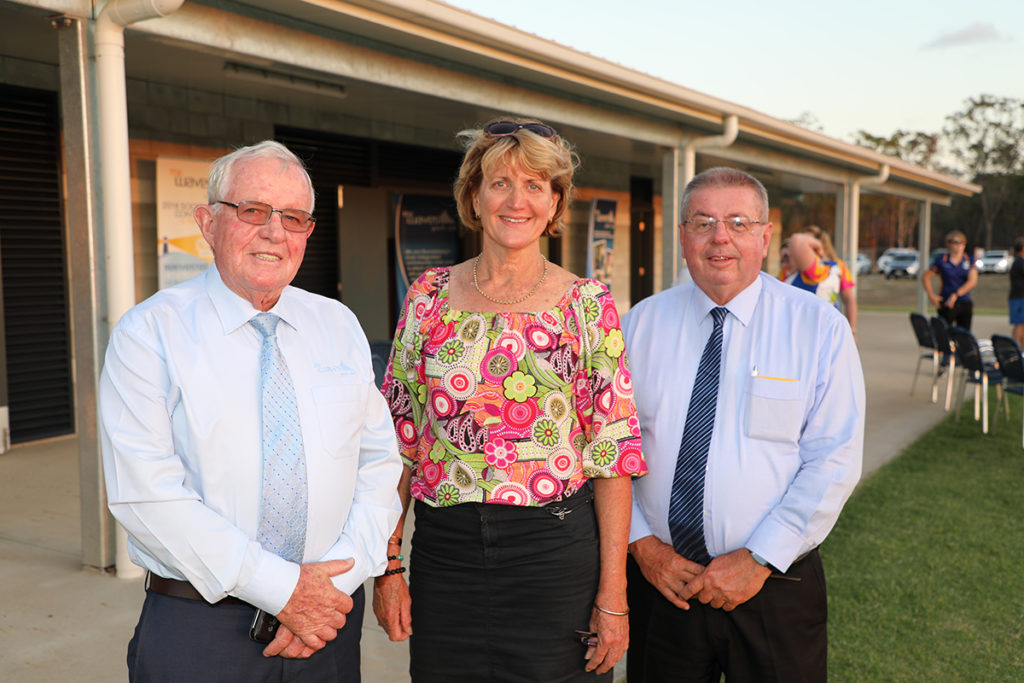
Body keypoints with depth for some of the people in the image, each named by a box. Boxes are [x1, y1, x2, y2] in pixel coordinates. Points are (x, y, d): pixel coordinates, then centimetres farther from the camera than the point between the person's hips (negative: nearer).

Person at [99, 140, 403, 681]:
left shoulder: (340, 326, 5)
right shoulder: (149, 333, -7)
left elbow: (379, 459, 2)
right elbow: (146, 494, -15)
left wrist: (338, 582, -11)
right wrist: (284, 589, -19)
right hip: (197, 630, -3)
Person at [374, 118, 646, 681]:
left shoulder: (587, 303, -3)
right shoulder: (429, 296, 3)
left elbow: (612, 451, -4)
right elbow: (398, 439, 5)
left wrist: (613, 592, -8)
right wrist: (388, 565, 2)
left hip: (556, 551, -2)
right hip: (444, 548, 2)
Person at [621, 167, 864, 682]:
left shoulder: (820, 327, -4)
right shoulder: (640, 324, 1)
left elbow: (834, 460, -9)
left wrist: (759, 560, -14)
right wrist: (640, 541, -8)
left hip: (774, 581, -1)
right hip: (659, 578, 2)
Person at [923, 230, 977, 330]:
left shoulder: (969, 261, 7)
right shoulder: (941, 260, 1)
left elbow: (972, 281, -4)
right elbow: (925, 277, 4)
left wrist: (956, 294, -15)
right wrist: (932, 295, -7)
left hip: (965, 303, 3)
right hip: (946, 304, -3)